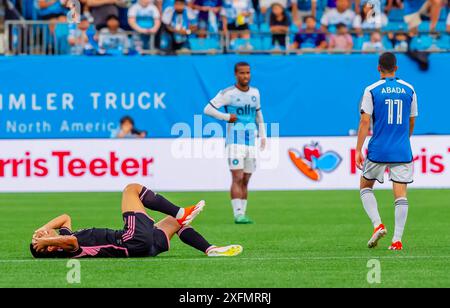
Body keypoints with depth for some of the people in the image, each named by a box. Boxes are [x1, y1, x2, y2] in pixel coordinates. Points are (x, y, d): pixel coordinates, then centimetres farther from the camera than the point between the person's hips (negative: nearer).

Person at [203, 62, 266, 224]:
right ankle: (238, 214, -18)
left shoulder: (255, 93, 12)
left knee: (245, 181, 7)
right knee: (237, 178, -13)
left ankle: (243, 214, 11)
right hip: (234, 142, -5)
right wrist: (227, 117, -12)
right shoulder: (228, 93, -5)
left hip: (251, 143, 5)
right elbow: (208, 109, -6)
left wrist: (262, 135, 18)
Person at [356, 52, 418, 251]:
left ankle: (378, 225, -3)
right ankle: (397, 240, -7)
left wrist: (358, 150, -5)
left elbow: (365, 122, -8)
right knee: (401, 195, 1)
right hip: (402, 152, 2)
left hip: (378, 150, -2)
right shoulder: (409, 90, 6)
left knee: (365, 186, 17)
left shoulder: (372, 90, -4)